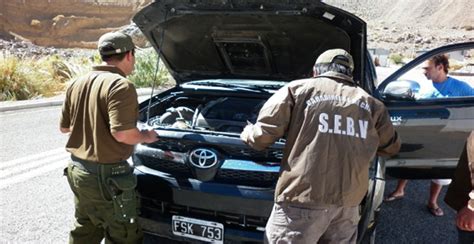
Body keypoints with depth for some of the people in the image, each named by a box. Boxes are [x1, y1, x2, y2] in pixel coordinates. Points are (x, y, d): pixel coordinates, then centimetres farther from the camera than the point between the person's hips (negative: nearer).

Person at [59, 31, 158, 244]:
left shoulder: (77, 84, 8)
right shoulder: (120, 85, -18)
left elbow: (64, 127, 15)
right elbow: (122, 133, -26)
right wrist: (146, 136, -8)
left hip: (77, 170, 9)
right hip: (106, 175, -8)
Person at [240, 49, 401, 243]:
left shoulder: (298, 89, 2)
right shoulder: (370, 103, 16)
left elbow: (264, 133, -2)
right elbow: (391, 146, 26)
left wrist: (247, 133, 21)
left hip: (303, 195, -5)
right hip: (348, 201, 5)